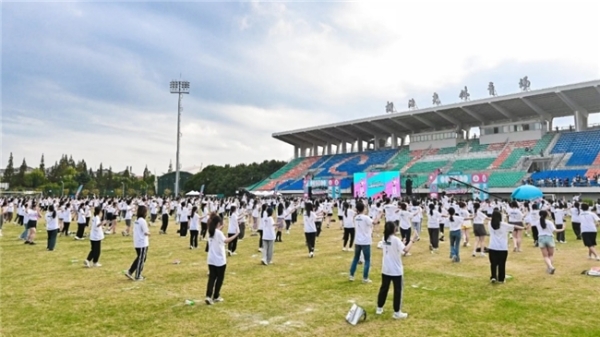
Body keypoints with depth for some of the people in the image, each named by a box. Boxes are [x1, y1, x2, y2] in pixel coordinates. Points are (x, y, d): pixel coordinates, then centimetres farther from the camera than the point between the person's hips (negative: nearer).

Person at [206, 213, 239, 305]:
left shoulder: (210, 232, 6)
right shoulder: (218, 233, -17)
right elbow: (226, 241, -30)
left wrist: (220, 229, 23)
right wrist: (236, 234, -32)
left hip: (211, 260, 7)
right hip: (220, 260, -7)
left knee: (212, 278, 7)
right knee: (219, 278, 9)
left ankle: (209, 296, -6)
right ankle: (216, 296, 17)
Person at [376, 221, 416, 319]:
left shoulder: (384, 238, 1)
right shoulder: (396, 239, -19)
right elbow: (406, 250, -30)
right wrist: (413, 239, -24)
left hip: (385, 269, 6)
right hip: (396, 270, -6)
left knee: (384, 288, 17)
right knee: (397, 291, 6)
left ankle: (379, 308, 26)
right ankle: (397, 312, 12)